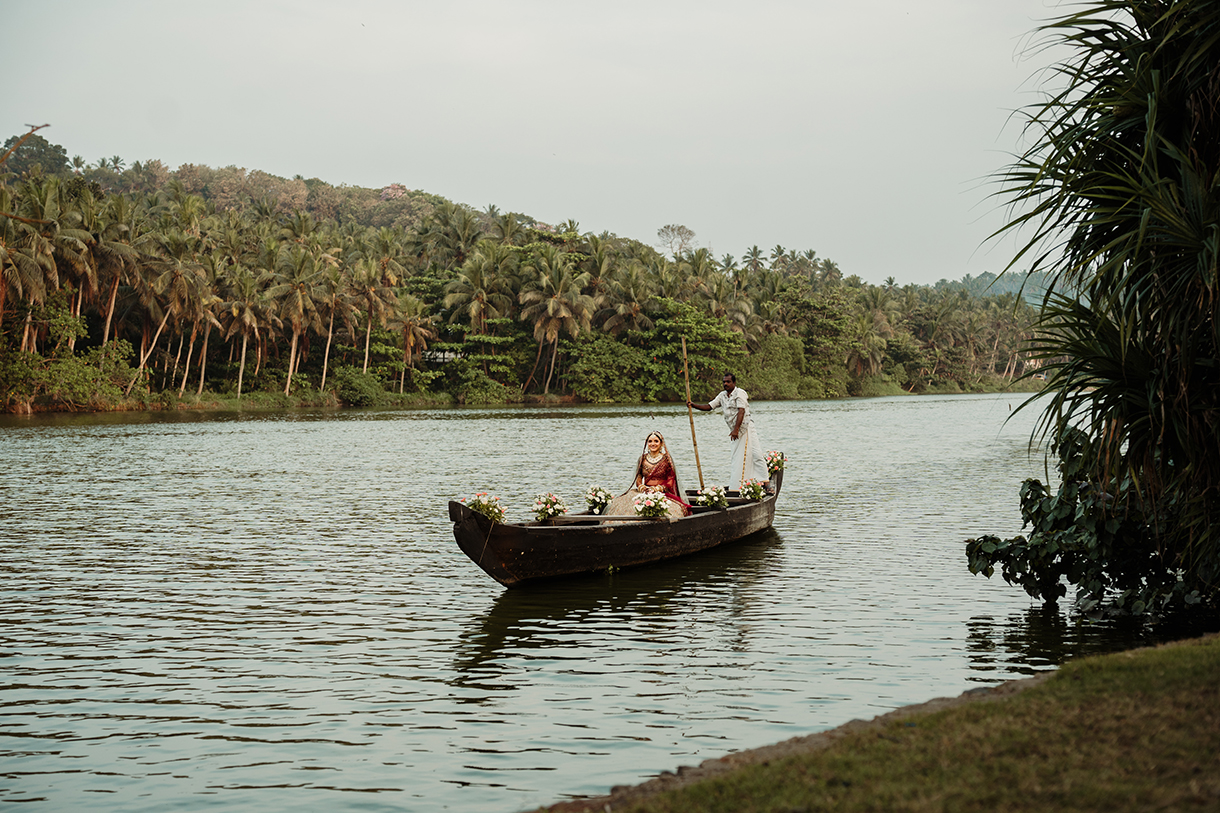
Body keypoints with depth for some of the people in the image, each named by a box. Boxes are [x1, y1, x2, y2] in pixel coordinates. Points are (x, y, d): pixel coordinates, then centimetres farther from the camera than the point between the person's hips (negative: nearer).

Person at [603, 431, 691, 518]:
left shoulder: (666, 459, 4)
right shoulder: (643, 458, 13)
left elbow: (670, 482, 3)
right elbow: (638, 478, 16)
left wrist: (658, 488, -12)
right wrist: (641, 487, -6)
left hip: (662, 492, -3)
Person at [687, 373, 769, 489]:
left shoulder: (740, 393, -9)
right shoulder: (722, 396, 14)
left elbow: (741, 411, -19)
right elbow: (709, 406, 13)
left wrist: (736, 429, -26)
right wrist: (693, 405, -3)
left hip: (745, 427, -7)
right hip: (735, 431, 7)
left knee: (755, 453, -11)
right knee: (737, 457, 7)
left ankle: (764, 480, -8)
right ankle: (737, 484, 8)